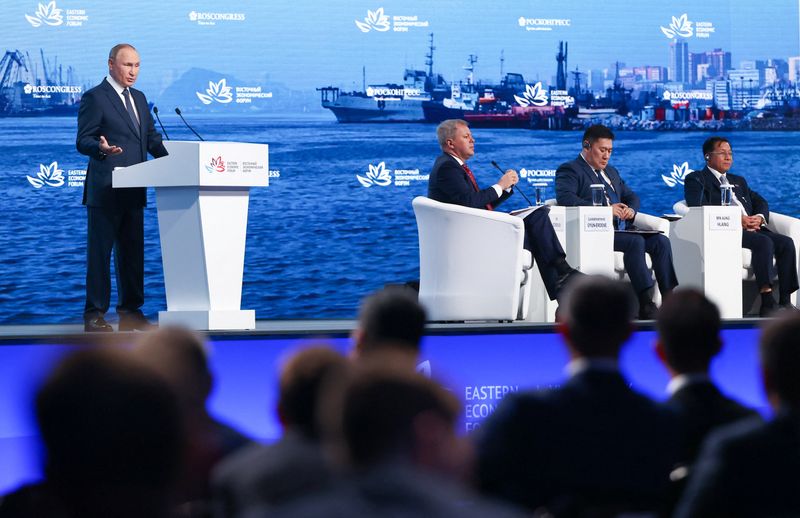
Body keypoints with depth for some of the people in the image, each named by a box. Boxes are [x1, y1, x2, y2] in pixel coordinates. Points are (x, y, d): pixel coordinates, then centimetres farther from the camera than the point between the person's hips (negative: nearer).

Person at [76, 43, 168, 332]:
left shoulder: (139, 99, 17)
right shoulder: (94, 98, -6)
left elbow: (152, 139, 18)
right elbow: (83, 141, -10)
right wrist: (101, 148, -31)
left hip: (133, 190, 7)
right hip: (105, 190, -7)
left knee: (132, 251, 10)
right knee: (100, 251, -4)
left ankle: (131, 309, 18)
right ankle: (95, 314, -1)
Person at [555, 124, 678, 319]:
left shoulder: (611, 172, 29)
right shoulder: (570, 170, 2)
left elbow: (631, 196, 28)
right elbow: (565, 197, -17)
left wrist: (631, 210, 0)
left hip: (621, 229, 8)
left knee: (661, 241, -15)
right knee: (636, 241, -32)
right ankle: (645, 305, -36)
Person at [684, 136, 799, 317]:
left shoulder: (739, 181, 33)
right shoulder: (696, 179, 10)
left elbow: (760, 202, 23)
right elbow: (698, 207, -9)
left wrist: (759, 218, -4)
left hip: (752, 228, 7)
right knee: (764, 242, -32)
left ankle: (785, 301, -25)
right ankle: (767, 303, -37)